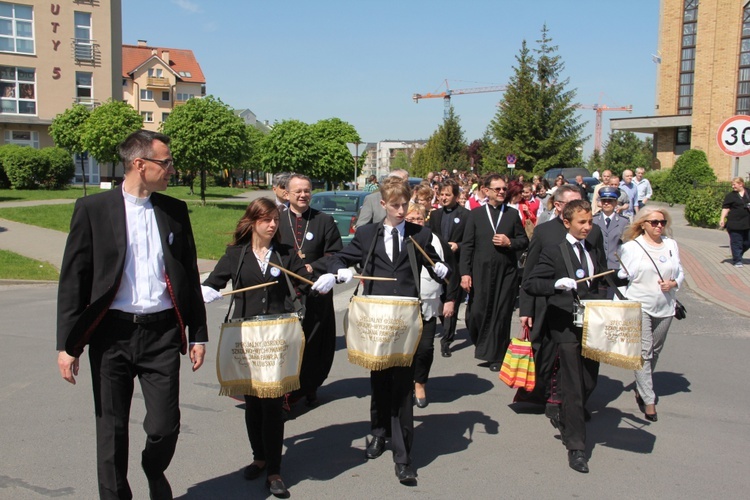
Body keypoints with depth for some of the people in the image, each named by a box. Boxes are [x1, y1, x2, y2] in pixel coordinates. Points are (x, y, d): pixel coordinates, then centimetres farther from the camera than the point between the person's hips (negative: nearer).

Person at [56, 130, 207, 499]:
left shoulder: (174, 211, 6)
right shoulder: (92, 209, -2)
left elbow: (190, 276, 11)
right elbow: (72, 279, -1)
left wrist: (198, 334, 9)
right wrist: (67, 344, -4)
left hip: (162, 333, 2)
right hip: (112, 333, -2)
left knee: (165, 427, 4)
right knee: (112, 430, 9)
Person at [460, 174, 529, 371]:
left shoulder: (513, 214, 9)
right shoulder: (475, 214, 5)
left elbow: (524, 241, 12)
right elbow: (467, 245, 2)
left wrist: (509, 242, -10)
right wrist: (465, 272, -6)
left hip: (506, 272, 1)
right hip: (481, 272, -1)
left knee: (502, 314, 3)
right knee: (476, 313, -3)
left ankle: (495, 356, 16)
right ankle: (481, 343, 27)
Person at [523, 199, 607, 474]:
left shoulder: (592, 251, 14)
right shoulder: (553, 251, -7)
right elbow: (529, 283, -13)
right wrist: (557, 284, -27)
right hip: (566, 326, -7)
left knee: (589, 383, 14)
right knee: (574, 387, -4)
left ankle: (568, 424, 39)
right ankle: (576, 446, 6)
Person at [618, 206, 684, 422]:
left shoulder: (671, 245, 8)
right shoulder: (631, 246, -3)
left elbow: (680, 272, 15)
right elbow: (624, 276, -2)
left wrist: (674, 283, -7)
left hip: (665, 307, 4)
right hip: (639, 306, -4)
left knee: (656, 351, 13)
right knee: (643, 352, -9)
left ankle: (642, 388, 33)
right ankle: (648, 400, -6)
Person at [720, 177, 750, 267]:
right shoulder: (730, 196, 1)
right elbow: (725, 208, -4)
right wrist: (722, 219, -13)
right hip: (735, 224, -3)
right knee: (736, 242, -2)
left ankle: (737, 256, 27)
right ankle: (737, 260, 8)